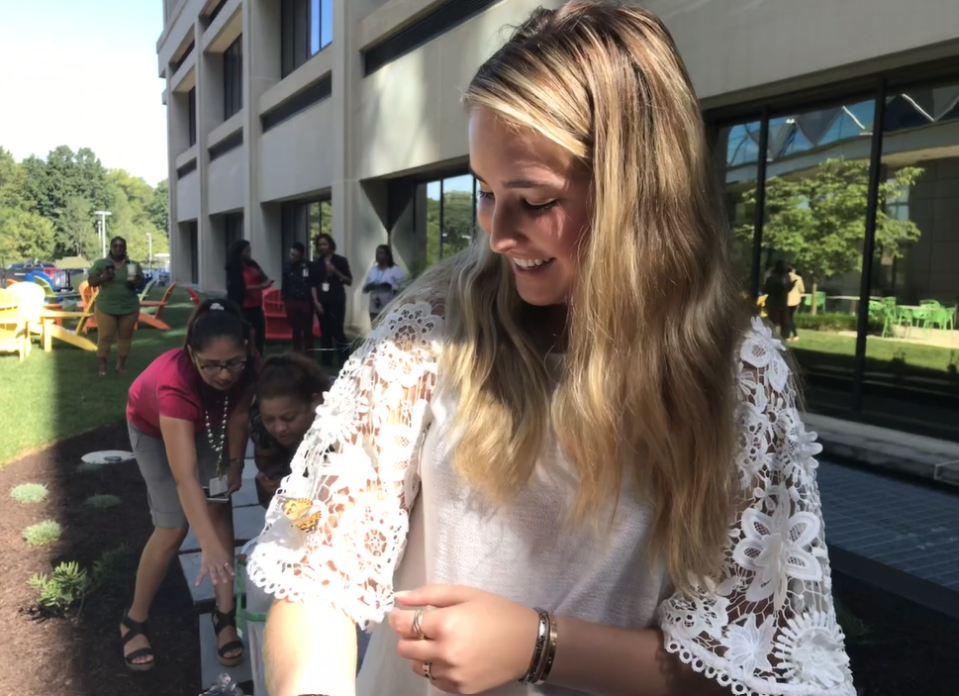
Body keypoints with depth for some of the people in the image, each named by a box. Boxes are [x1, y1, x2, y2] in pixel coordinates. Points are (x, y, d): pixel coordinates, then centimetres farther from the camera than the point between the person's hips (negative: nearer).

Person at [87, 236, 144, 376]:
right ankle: (102, 365, 8)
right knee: (104, 337, -1)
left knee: (125, 336, 7)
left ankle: (121, 364, 17)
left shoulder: (133, 265, 5)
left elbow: (142, 282, 9)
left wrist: (136, 282, -14)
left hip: (129, 308, 2)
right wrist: (103, 277, -19)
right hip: (106, 308, -1)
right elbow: (91, 281, 0)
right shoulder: (100, 264, 1)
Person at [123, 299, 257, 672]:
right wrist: (210, 546, -59)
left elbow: (238, 414, -12)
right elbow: (185, 478, -52)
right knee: (174, 527, -8)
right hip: (153, 427, -4)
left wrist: (235, 463, -13)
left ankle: (225, 614, 3)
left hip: (207, 423, 4)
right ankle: (134, 620, 14)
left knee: (219, 505, -8)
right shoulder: (175, 382, -47)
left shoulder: (247, 366, -35)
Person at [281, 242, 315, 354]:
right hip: (292, 302, 3)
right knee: (295, 330, 9)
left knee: (307, 330, 6)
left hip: (306, 302, -3)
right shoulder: (288, 267, 5)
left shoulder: (309, 266, -7)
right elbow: (285, 286, 11)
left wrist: (314, 300, -9)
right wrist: (285, 301, 10)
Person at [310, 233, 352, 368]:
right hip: (322, 301, 3)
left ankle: (345, 360, -1)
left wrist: (336, 272, -14)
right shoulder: (316, 264, 9)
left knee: (337, 331, -8)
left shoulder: (340, 261, 1)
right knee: (325, 331, 4)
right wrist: (316, 301, -5)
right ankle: (326, 360, 11)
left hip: (337, 300, -3)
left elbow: (349, 281, -1)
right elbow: (314, 284, 6)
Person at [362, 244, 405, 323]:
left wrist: (390, 286, -22)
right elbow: (364, 288, 14)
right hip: (374, 308, 5)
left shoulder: (396, 270, -2)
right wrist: (369, 286, -8)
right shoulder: (372, 270, 13)